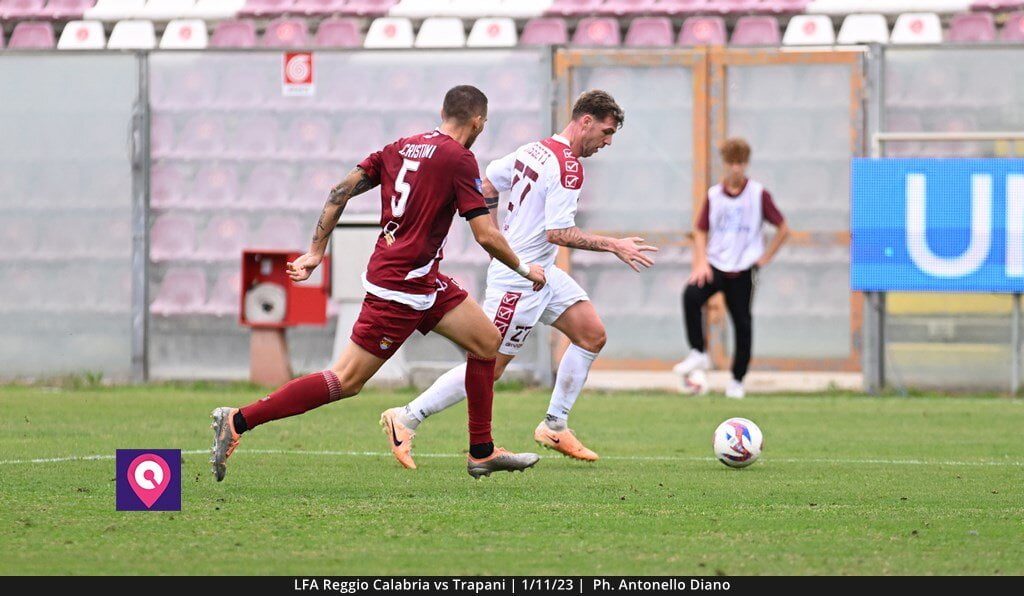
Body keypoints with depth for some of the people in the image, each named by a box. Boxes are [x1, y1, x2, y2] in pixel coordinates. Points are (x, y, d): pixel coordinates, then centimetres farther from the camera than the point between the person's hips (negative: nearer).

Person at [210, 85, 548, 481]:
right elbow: (486, 236, -15)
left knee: (487, 341, 14)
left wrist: (315, 251, 12)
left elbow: (341, 191, 7)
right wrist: (524, 270, 2)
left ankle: (482, 452, 19)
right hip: (400, 287, -9)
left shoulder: (401, 148, 9)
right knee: (347, 381, -7)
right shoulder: (459, 159, -13)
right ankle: (238, 421, -7)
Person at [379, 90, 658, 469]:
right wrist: (613, 246, -19)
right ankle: (405, 420, 0)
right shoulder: (568, 167, -20)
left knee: (592, 334, 9)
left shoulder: (534, 150, 8)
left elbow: (486, 186, 15)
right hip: (520, 279, -10)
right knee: (489, 368, -6)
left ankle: (555, 427, 15)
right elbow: (558, 232, -25)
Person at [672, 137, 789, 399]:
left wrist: (765, 258, -1)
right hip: (715, 264, 1)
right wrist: (701, 262, -5)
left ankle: (737, 380, 13)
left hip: (743, 269, -1)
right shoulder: (714, 195, 6)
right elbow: (700, 230, 10)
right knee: (691, 295, -26)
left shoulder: (759, 194, -1)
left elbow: (783, 228, 4)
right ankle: (698, 353, -16)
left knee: (742, 324, -1)